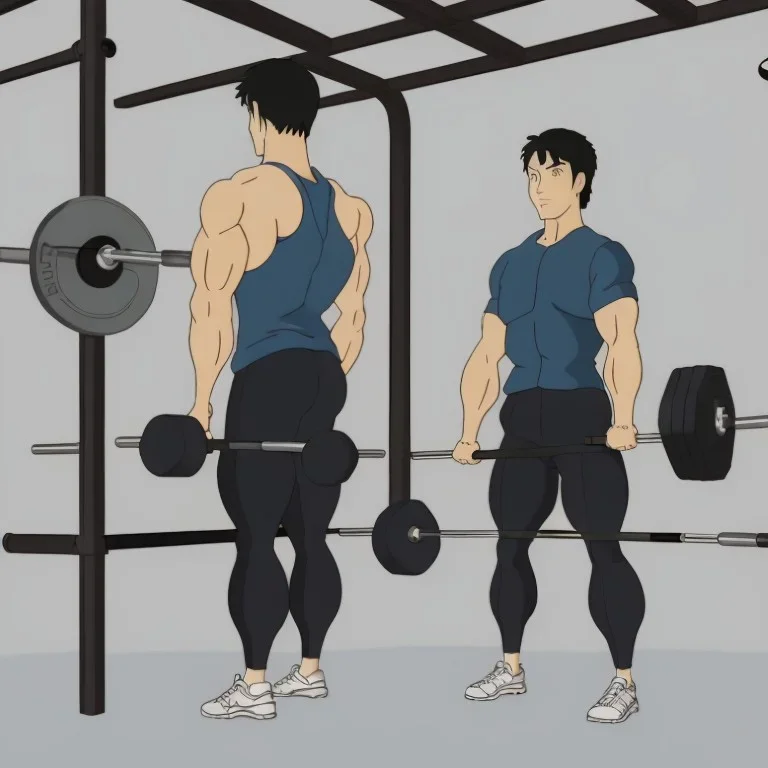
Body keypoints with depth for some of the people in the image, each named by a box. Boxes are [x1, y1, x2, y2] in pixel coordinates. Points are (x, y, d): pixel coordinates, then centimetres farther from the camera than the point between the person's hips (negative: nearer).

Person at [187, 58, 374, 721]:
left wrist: (203, 399, -6)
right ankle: (311, 669, 24)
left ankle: (256, 687, 3)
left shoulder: (239, 194, -9)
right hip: (325, 379, 7)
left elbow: (214, 305, -11)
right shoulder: (349, 207, 12)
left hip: (267, 379, -7)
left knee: (256, 536, -2)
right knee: (310, 535, 14)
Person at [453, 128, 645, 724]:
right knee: (510, 546, 10)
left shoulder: (603, 257, -2)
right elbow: (487, 356, 16)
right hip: (522, 421, 6)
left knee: (603, 549, -6)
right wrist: (469, 433, 11)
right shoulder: (511, 264, 16)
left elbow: (622, 343, -16)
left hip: (582, 415, -6)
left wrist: (623, 421, -30)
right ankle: (512, 669, 24)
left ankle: (625, 683, 1)